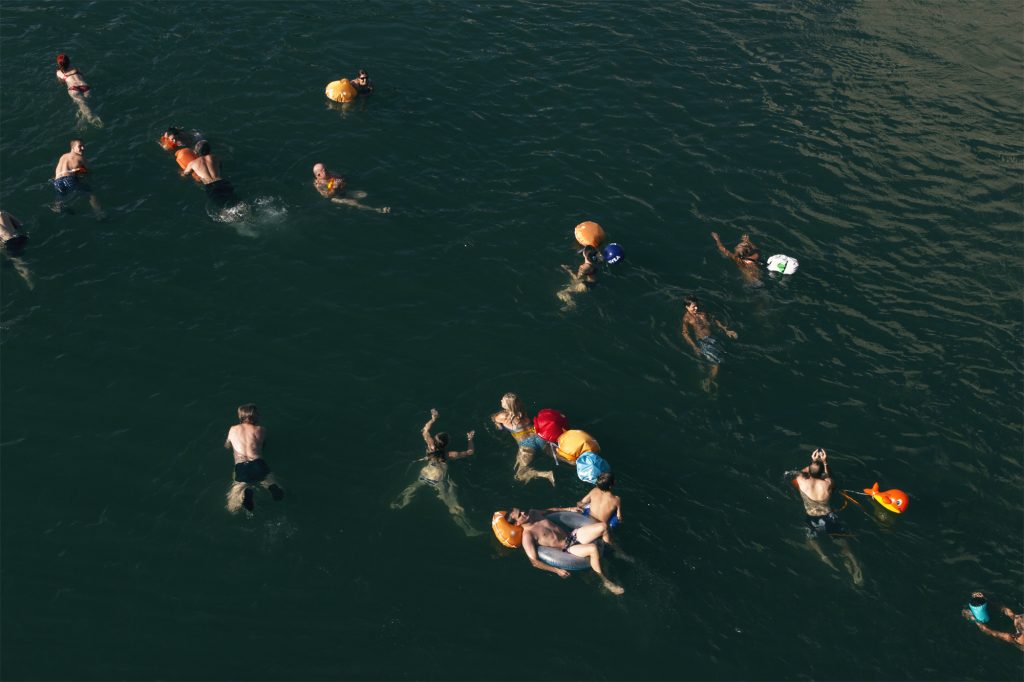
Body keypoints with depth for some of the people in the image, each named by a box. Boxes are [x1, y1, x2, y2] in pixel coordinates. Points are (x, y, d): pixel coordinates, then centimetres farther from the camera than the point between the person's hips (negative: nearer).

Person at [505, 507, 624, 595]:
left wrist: (569, 509, 22)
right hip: (568, 549, -7)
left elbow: (551, 510, 25)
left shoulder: (533, 513, 4)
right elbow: (534, 562, -21)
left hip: (573, 535, 7)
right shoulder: (527, 536, -18)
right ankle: (604, 581, -15)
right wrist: (557, 570, -25)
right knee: (593, 548, -33)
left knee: (602, 526, -10)